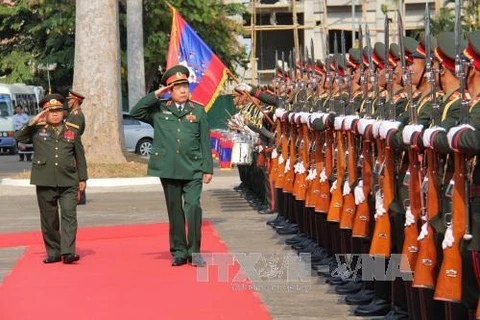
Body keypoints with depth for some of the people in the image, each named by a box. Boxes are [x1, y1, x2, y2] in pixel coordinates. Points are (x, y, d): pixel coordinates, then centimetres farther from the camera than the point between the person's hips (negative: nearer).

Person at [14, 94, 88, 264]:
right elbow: (19, 137, -5)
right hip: (45, 182, 0)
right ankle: (53, 253, 14)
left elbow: (80, 156, 15)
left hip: (68, 182, 0)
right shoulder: (37, 131, 8)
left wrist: (82, 178, 11)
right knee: (49, 219, 6)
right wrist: (33, 122, -10)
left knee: (69, 216, -11)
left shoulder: (72, 132, 11)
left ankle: (68, 252, -15)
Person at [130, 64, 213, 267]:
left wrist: (208, 169, 4)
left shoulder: (198, 111, 8)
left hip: (193, 170, -1)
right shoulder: (159, 110, 8)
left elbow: (205, 142, 8)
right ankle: (178, 252, 16)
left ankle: (194, 252, -5)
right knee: (175, 212, 7)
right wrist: (156, 95, -4)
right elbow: (135, 113, -3)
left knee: (193, 207, -14)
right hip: (169, 169, 1)